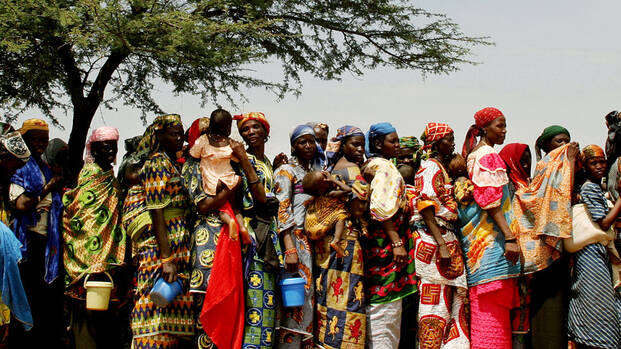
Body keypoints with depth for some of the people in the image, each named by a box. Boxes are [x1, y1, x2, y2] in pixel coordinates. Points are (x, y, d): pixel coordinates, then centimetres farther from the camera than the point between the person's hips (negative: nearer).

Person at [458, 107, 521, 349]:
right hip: (491, 237, -10)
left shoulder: (474, 154, 19)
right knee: (493, 306, -11)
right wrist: (509, 237, -24)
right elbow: (492, 201, -18)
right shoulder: (488, 156, -9)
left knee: (487, 309, 9)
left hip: (478, 236, 10)